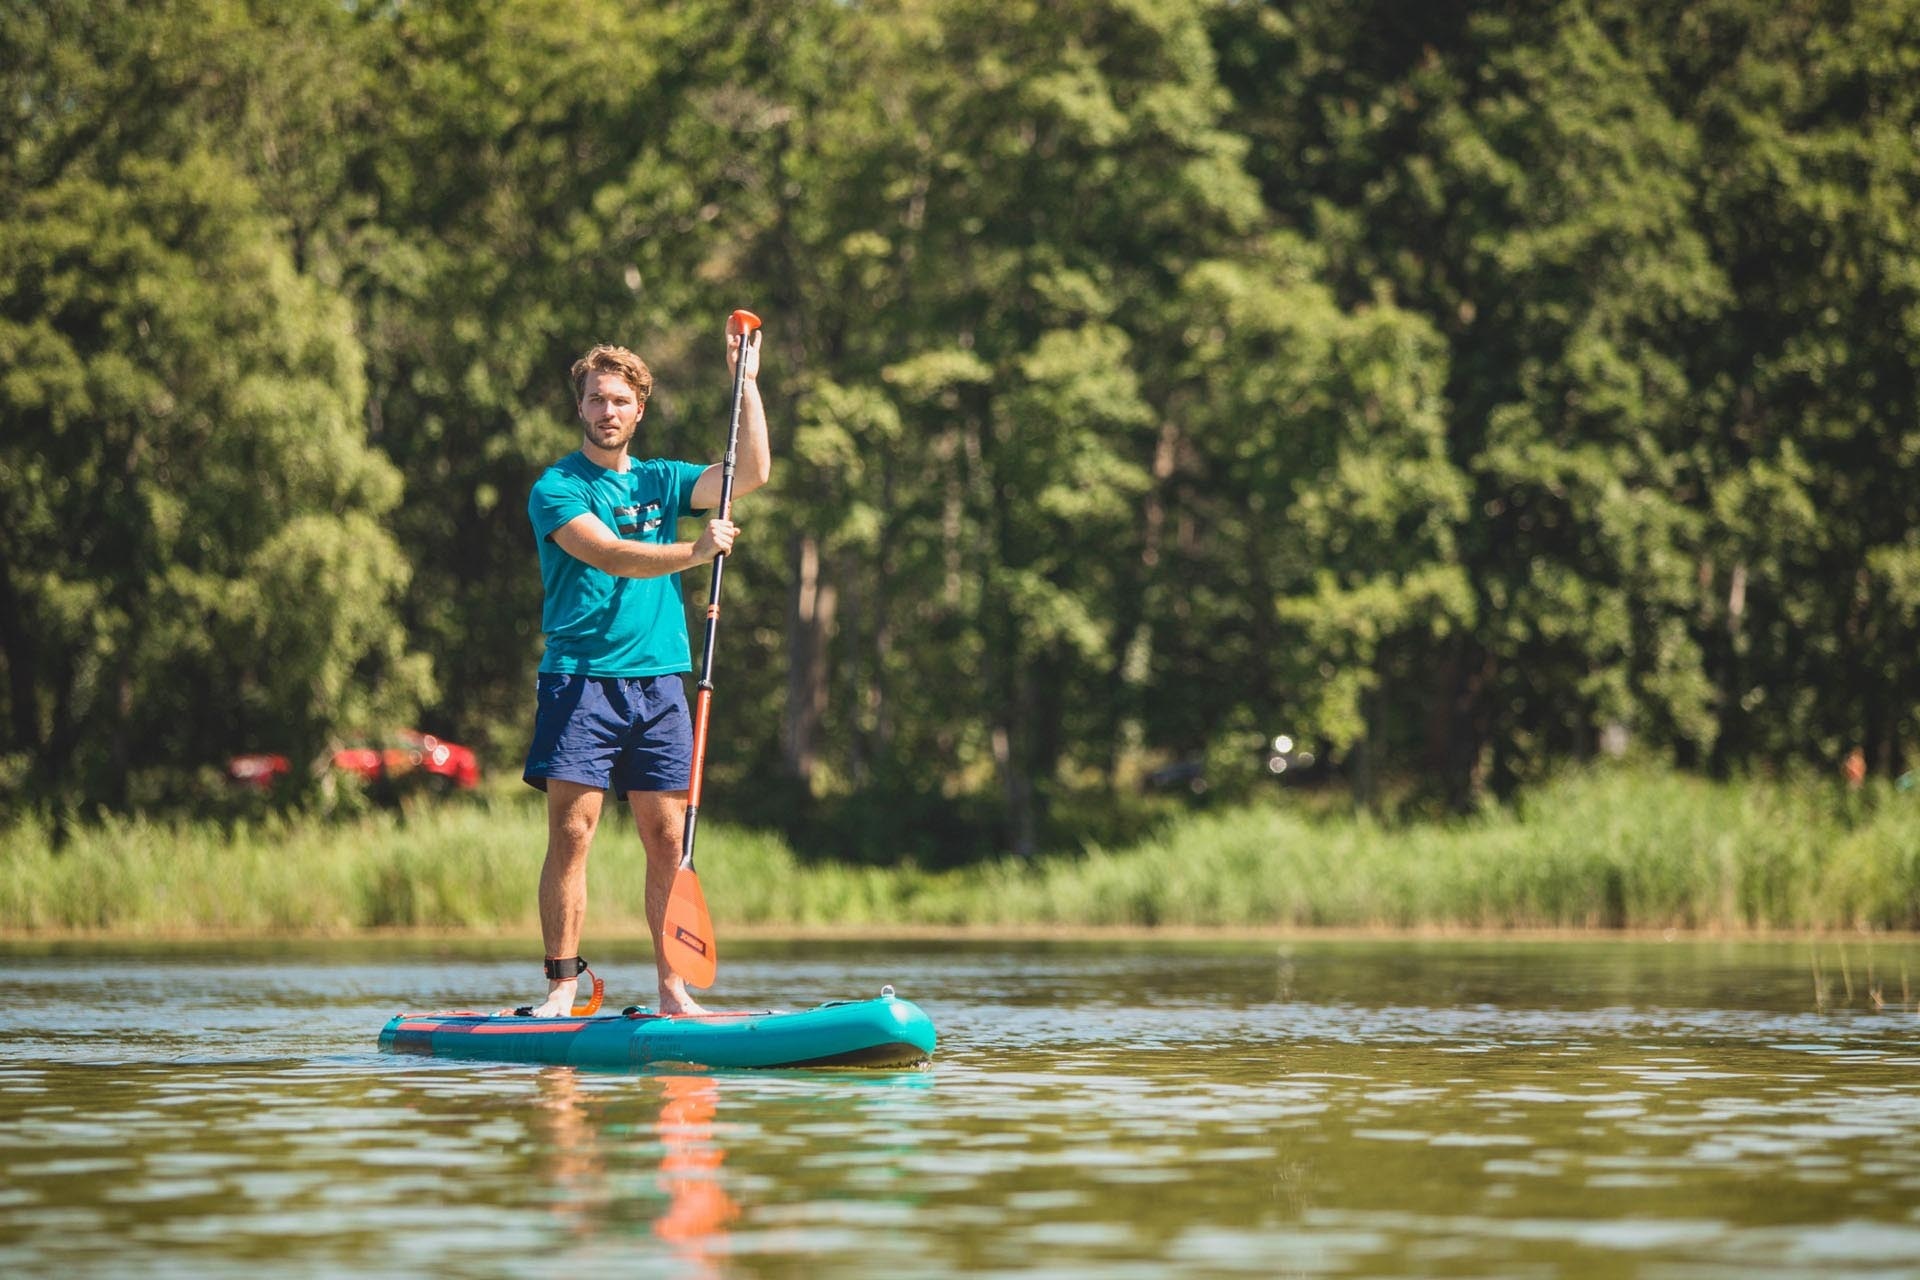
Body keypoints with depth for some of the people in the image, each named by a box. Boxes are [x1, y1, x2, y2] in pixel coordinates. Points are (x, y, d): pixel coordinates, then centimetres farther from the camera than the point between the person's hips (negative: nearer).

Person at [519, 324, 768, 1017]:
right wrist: (693, 552, -28)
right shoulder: (556, 488, 0)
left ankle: (673, 988, 5)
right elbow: (609, 555, -16)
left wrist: (746, 382, 0)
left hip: (658, 682, 4)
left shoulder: (661, 480, 15)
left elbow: (752, 473, 4)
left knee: (667, 838, 1)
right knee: (571, 834, -7)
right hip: (580, 679, -4)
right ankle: (562, 985, -4)